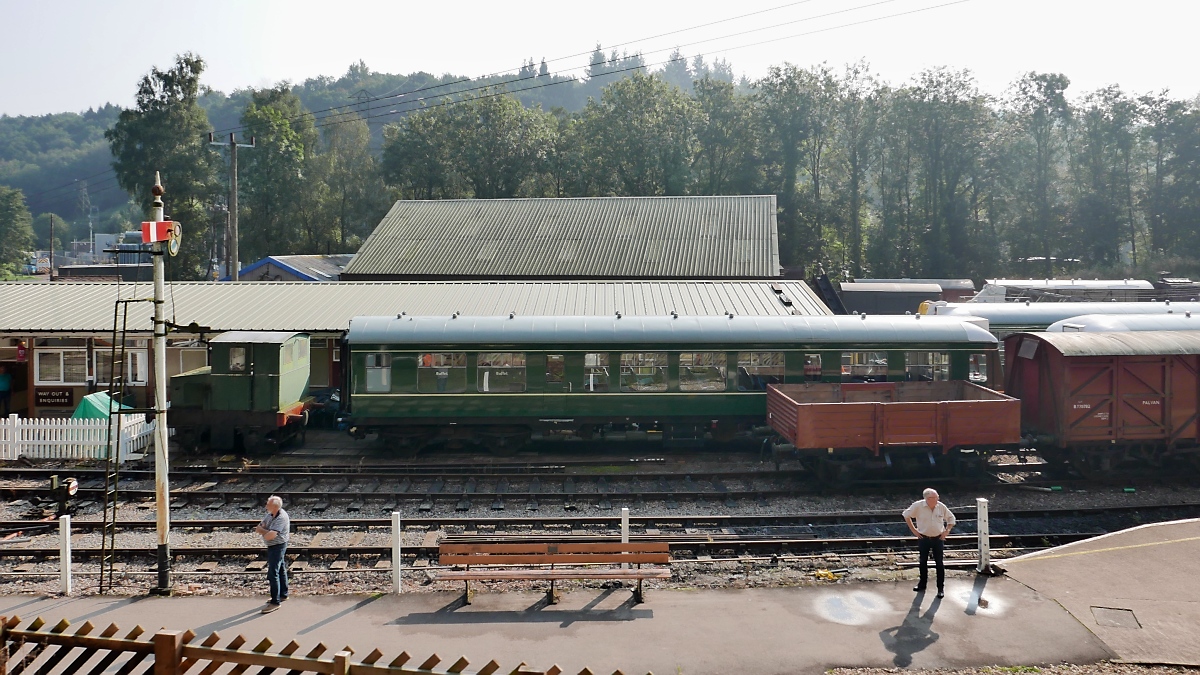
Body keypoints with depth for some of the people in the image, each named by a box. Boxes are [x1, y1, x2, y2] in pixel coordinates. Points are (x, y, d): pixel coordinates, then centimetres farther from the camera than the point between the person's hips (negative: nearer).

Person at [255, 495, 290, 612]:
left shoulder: (281, 518, -25)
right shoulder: (270, 514, 3)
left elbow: (271, 535, -31)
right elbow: (258, 528, 5)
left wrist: (263, 531, -10)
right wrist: (267, 531, -15)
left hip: (277, 547, -10)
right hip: (272, 546, 10)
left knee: (273, 574, -10)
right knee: (281, 570, 20)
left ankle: (275, 602, -6)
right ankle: (283, 595, 34)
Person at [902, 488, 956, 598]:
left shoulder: (941, 506, -8)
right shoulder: (918, 506, -13)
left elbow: (951, 518, 8)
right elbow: (906, 515, 1)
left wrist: (946, 531, -1)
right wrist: (913, 530, -1)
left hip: (938, 538, 0)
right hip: (923, 538, 0)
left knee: (939, 563, 2)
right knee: (923, 562, 11)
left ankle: (941, 588, 11)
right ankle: (922, 584, 28)